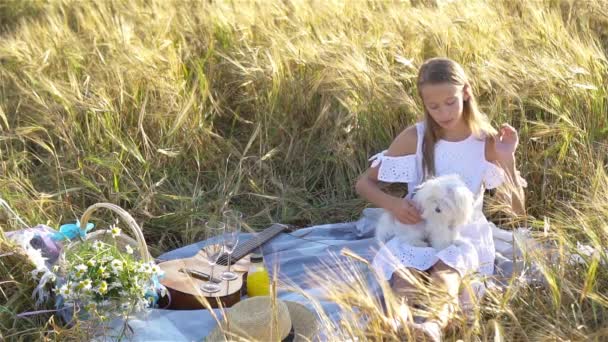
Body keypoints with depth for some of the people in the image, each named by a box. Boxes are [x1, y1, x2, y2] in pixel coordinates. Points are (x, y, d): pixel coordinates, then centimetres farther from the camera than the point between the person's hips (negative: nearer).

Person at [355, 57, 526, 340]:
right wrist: (393, 204, -18)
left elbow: (518, 209, -2)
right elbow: (364, 183, 3)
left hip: (465, 236, -1)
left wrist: (508, 159, -18)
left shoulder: (486, 142, -2)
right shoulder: (414, 138, -4)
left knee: (446, 273, -37)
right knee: (406, 279, -34)